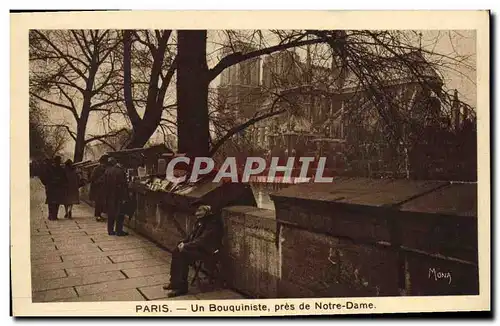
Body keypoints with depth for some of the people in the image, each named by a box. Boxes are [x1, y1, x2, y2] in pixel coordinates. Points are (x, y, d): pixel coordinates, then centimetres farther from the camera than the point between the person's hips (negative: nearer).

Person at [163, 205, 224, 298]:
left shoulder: (213, 223, -19)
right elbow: (193, 235, 20)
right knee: (176, 252, -6)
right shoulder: (201, 220, 11)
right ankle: (174, 282, 2)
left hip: (206, 250, -10)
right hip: (197, 246, 10)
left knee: (183, 255, -25)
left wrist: (186, 245, -21)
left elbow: (202, 240, -24)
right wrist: (184, 242, 3)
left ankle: (181, 287, -16)